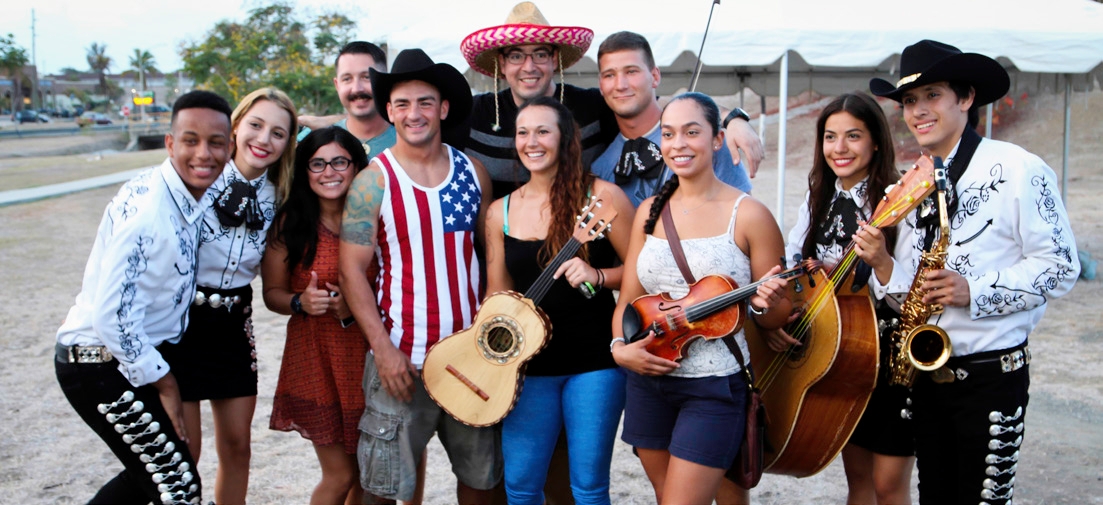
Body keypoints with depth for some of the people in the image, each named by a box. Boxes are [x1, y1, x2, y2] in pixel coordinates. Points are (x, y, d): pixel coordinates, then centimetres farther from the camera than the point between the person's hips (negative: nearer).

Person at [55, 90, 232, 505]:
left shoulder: (195, 198, 0)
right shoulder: (145, 209, -25)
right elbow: (111, 314, -25)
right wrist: (163, 381, -15)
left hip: (133, 355, 9)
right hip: (101, 366, -9)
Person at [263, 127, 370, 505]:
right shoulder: (290, 223, -3)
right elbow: (272, 293, 4)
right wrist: (300, 302, -16)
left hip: (366, 354, 2)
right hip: (315, 357, -2)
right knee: (340, 474, 2)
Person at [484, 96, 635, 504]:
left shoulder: (601, 196, -6)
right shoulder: (500, 213, 5)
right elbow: (498, 295, 10)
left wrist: (597, 275, -20)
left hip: (595, 360, -3)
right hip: (530, 363, 3)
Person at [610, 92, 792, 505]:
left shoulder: (748, 215, -9)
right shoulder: (651, 211, 6)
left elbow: (776, 318, -4)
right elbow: (629, 298, 10)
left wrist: (764, 304, -25)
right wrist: (620, 348, -8)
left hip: (714, 388, -5)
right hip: (647, 381, 5)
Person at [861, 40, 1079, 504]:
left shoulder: (1017, 170, -11)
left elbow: (1060, 266, -12)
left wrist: (975, 292, -23)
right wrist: (881, 262, -10)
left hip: (990, 375, -6)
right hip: (925, 373, 6)